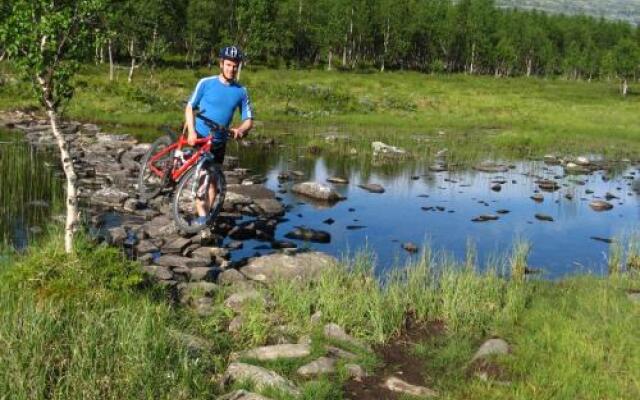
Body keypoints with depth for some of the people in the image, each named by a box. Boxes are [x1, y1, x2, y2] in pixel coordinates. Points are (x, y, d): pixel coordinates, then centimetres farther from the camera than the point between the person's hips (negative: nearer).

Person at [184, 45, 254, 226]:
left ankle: (207, 214, 23)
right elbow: (190, 107, -2)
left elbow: (248, 119, 1)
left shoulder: (241, 91, -3)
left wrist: (240, 130, -21)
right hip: (200, 137, -3)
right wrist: (191, 131, -14)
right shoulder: (206, 83, -9)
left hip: (219, 141, 3)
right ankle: (201, 215, -16)